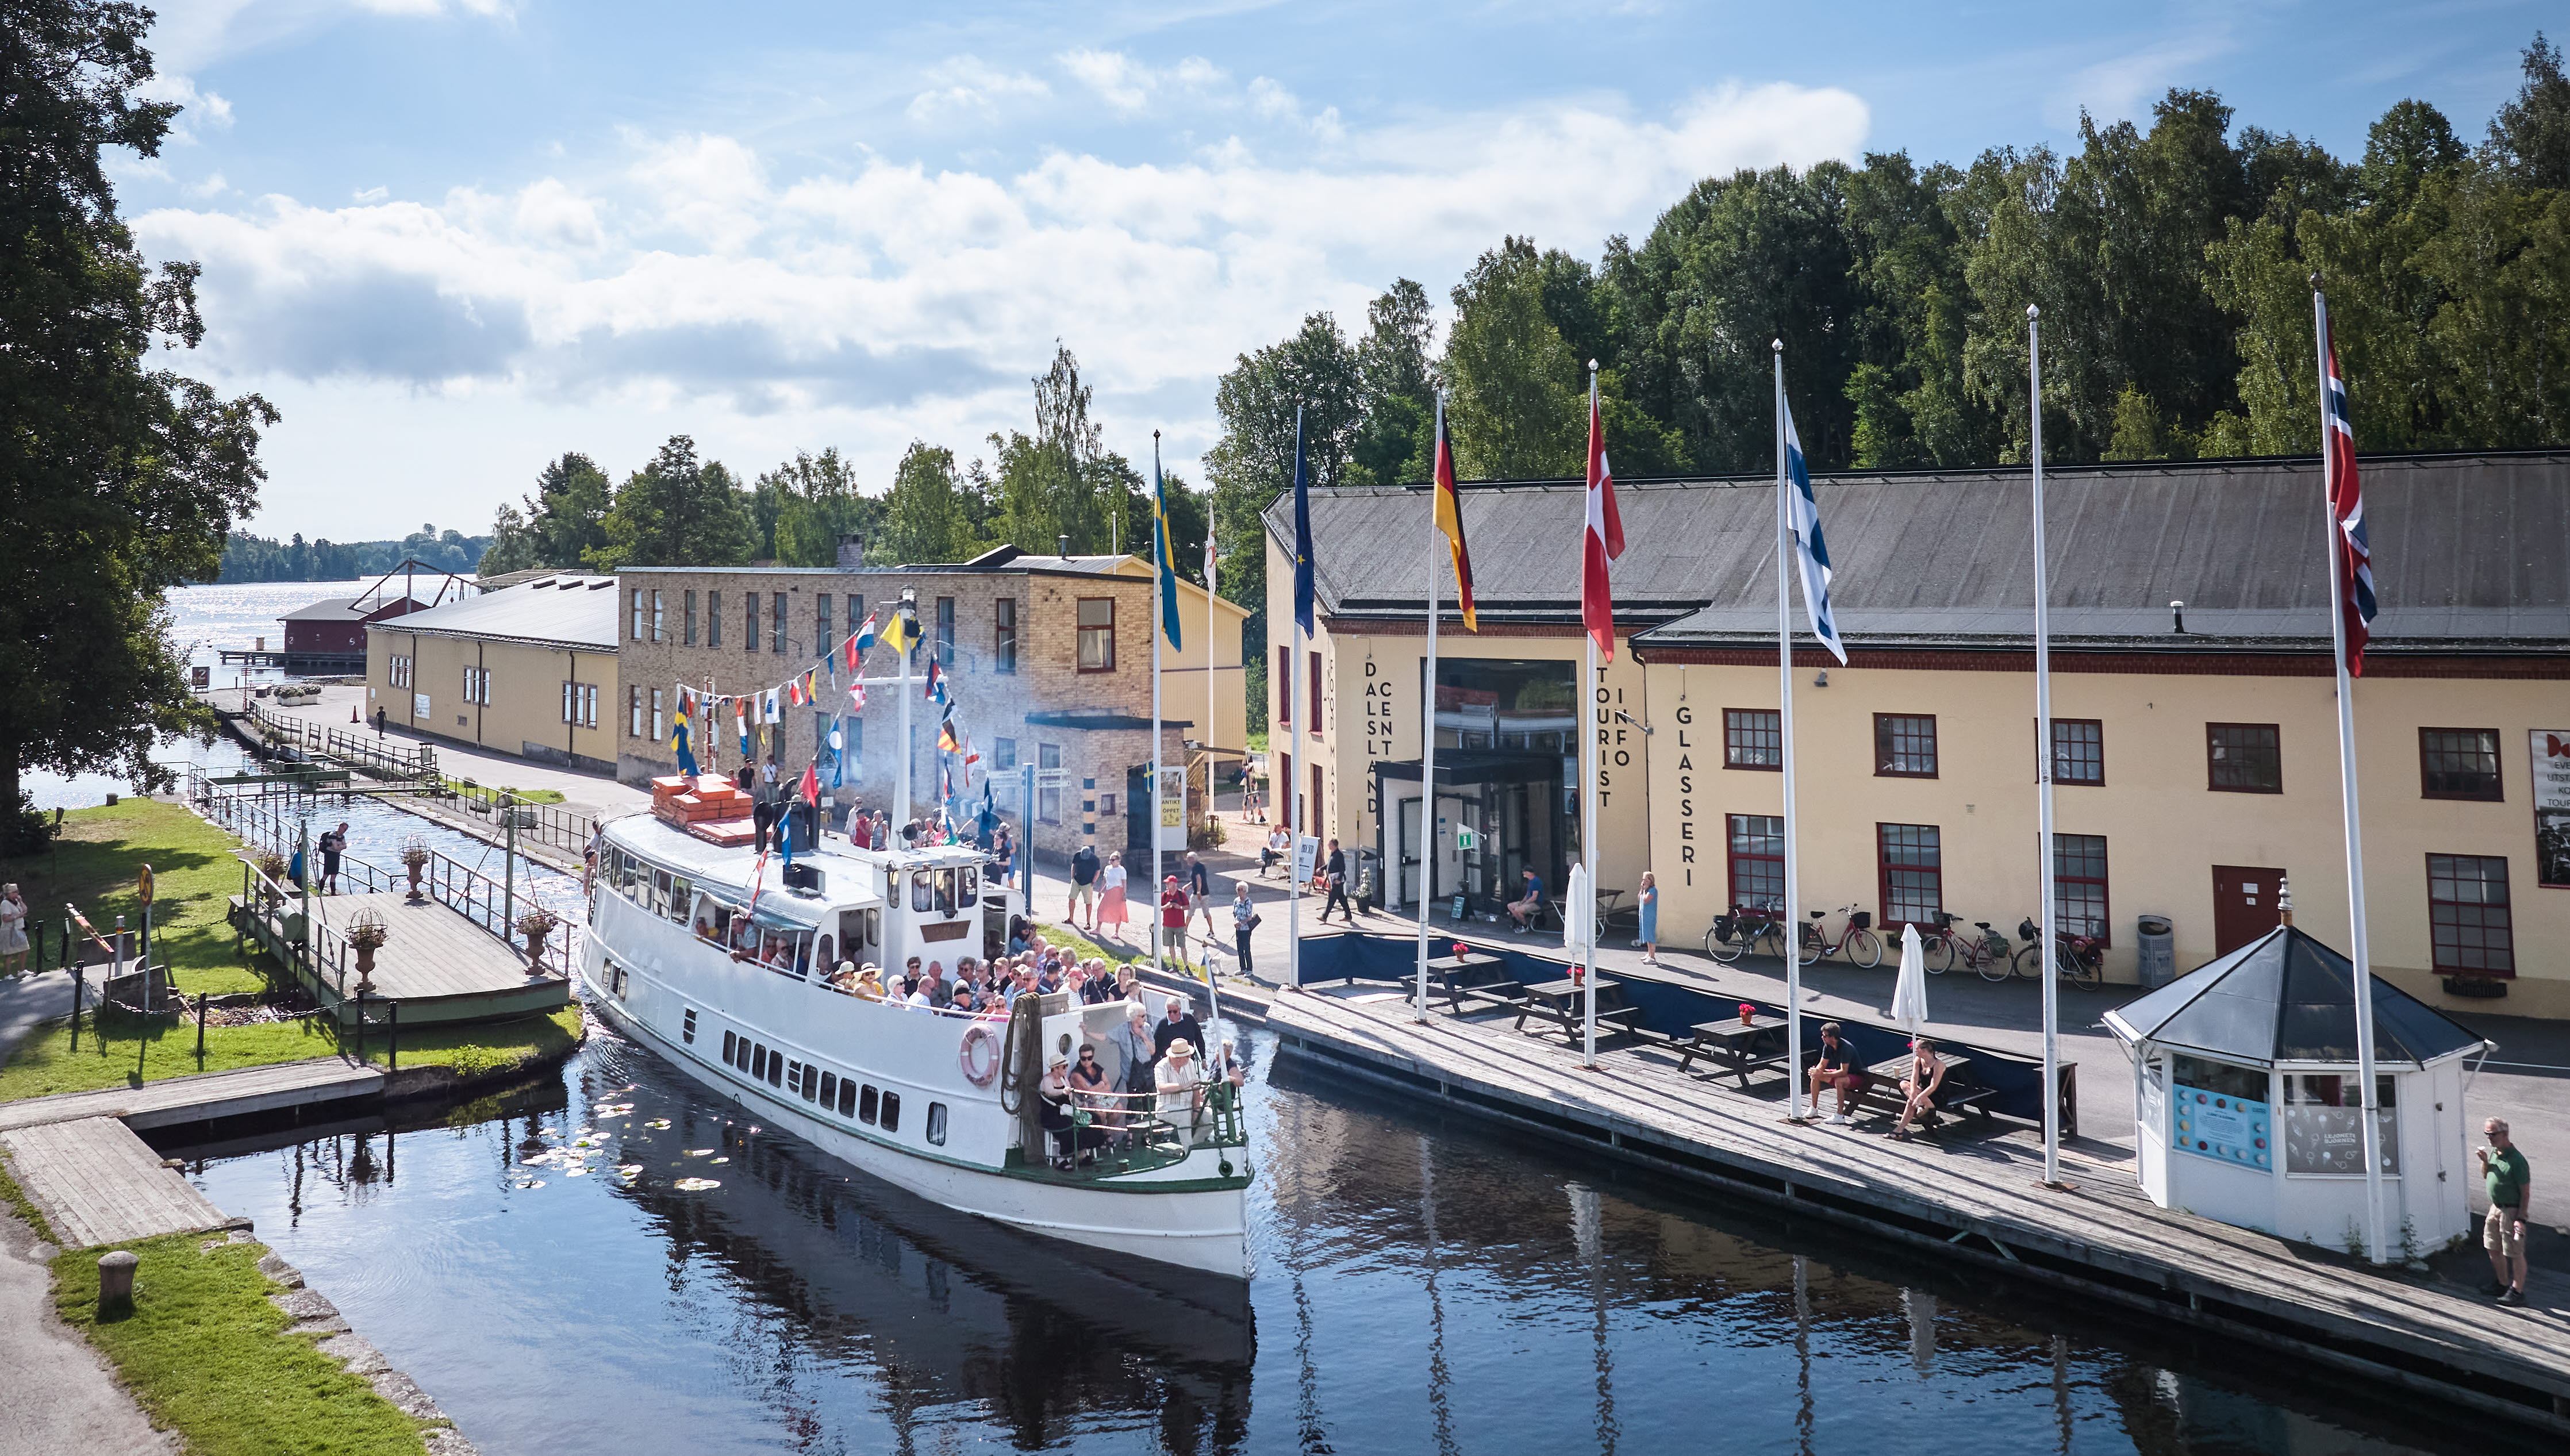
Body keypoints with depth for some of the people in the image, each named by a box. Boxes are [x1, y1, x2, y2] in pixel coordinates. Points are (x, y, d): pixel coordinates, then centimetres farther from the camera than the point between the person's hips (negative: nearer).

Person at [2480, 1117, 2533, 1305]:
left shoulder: (2517, 1161, -21)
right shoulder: (2494, 1152, 5)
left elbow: (2526, 1193, -18)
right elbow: (2486, 1176, 21)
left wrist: (2521, 1219, -21)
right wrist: (2485, 1161, 0)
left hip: (2512, 1211, -9)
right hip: (2495, 1208, 9)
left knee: (2515, 1254, 2)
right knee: (2493, 1249, 17)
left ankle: (2517, 1291, 14)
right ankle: (2503, 1284, 33)